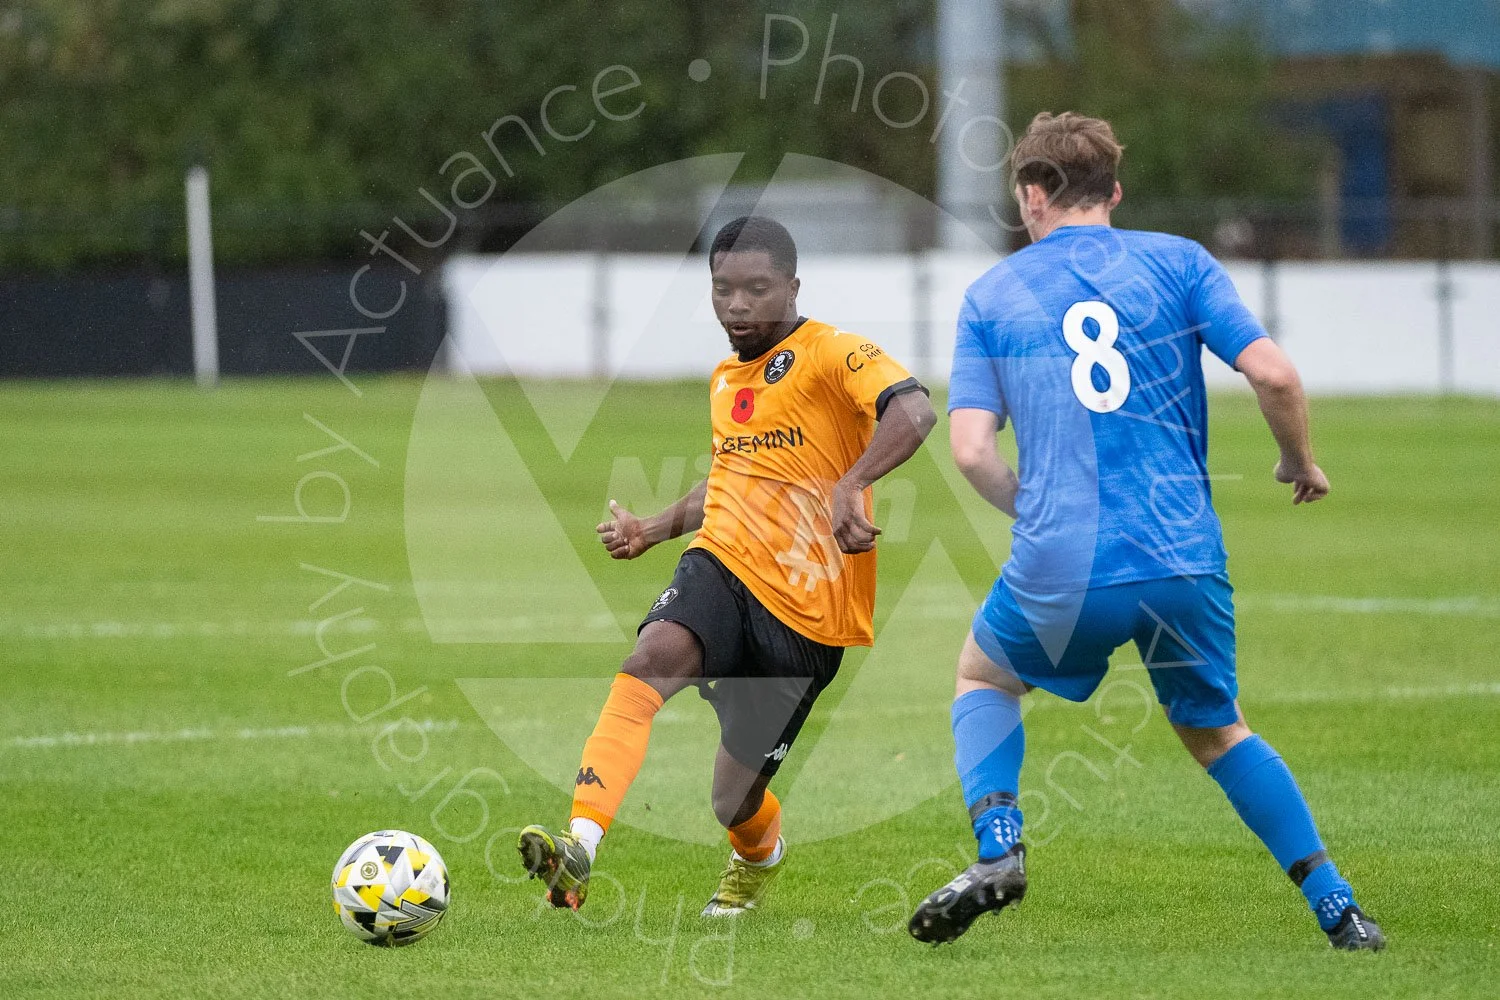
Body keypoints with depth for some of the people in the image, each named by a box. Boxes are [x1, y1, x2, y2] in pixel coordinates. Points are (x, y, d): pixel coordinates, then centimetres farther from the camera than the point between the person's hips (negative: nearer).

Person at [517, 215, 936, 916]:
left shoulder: (831, 354, -8)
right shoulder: (724, 379, 16)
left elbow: (913, 410, -27)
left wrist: (851, 485, -42)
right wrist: (652, 531, 20)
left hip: (807, 609, -5)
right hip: (723, 567, 5)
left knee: (735, 800, 4)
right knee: (653, 656, -32)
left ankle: (759, 855, 44)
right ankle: (580, 846, -43)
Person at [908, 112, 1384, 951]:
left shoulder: (992, 296, 9)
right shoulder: (1176, 262, 7)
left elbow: (972, 449, 0)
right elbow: (1274, 374, -5)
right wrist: (1302, 462, 14)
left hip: (1061, 569, -1)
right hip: (1185, 560, 1)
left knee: (984, 676, 28)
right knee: (1216, 730, 23)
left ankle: (999, 851, 6)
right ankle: (1338, 907, 13)